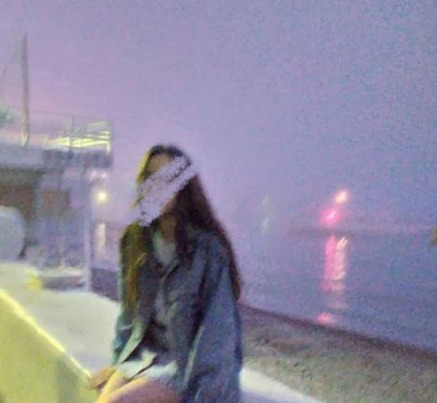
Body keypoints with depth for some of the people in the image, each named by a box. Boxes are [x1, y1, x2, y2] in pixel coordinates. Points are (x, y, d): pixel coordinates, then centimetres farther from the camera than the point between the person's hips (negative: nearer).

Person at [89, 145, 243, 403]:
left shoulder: (208, 248, -17)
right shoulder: (134, 240, 1)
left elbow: (217, 327, -15)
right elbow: (129, 309, 11)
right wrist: (119, 362, 9)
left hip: (188, 361, -5)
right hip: (145, 352, 5)